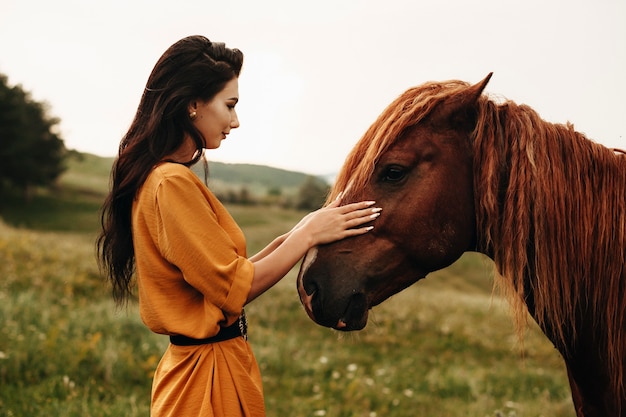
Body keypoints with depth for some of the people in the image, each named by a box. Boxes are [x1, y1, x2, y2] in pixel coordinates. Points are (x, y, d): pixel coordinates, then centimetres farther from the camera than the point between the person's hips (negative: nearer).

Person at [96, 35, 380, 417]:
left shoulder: (159, 177, 11)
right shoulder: (173, 183, -20)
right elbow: (234, 288, -19)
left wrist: (290, 238, 5)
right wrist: (308, 235, -10)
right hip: (210, 375, -10)